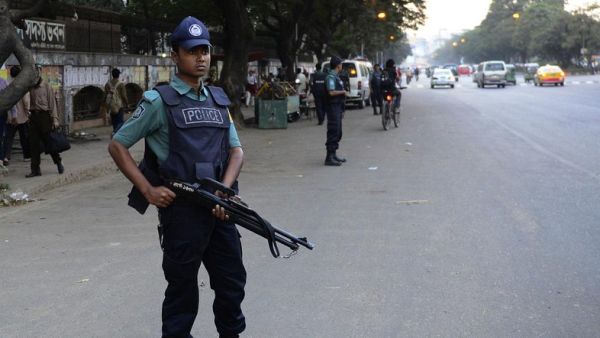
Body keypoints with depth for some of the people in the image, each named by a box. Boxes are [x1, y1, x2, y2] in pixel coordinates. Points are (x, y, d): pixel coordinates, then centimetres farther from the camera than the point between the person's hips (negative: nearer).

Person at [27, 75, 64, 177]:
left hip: (44, 115, -4)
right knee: (33, 144, 2)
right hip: (33, 116, 4)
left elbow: (52, 103, -5)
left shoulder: (46, 86, -3)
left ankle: (58, 162, 24)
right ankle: (35, 170, 7)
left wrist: (55, 119, -10)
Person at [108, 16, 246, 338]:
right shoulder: (159, 101, -5)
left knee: (232, 281, 13)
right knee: (182, 287, 4)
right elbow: (117, 146, -3)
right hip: (181, 208, -5)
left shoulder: (218, 101, 12)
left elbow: (236, 150, 13)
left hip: (218, 207, 5)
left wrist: (225, 190, -5)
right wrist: (148, 191, -12)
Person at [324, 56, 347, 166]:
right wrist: (343, 92, -11)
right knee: (333, 132, -11)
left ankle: (333, 155, 22)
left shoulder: (336, 76, 17)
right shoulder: (331, 77, -15)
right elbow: (331, 92, -24)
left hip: (338, 107, 10)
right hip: (333, 107, -10)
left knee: (338, 132, 15)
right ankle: (329, 157, -10)